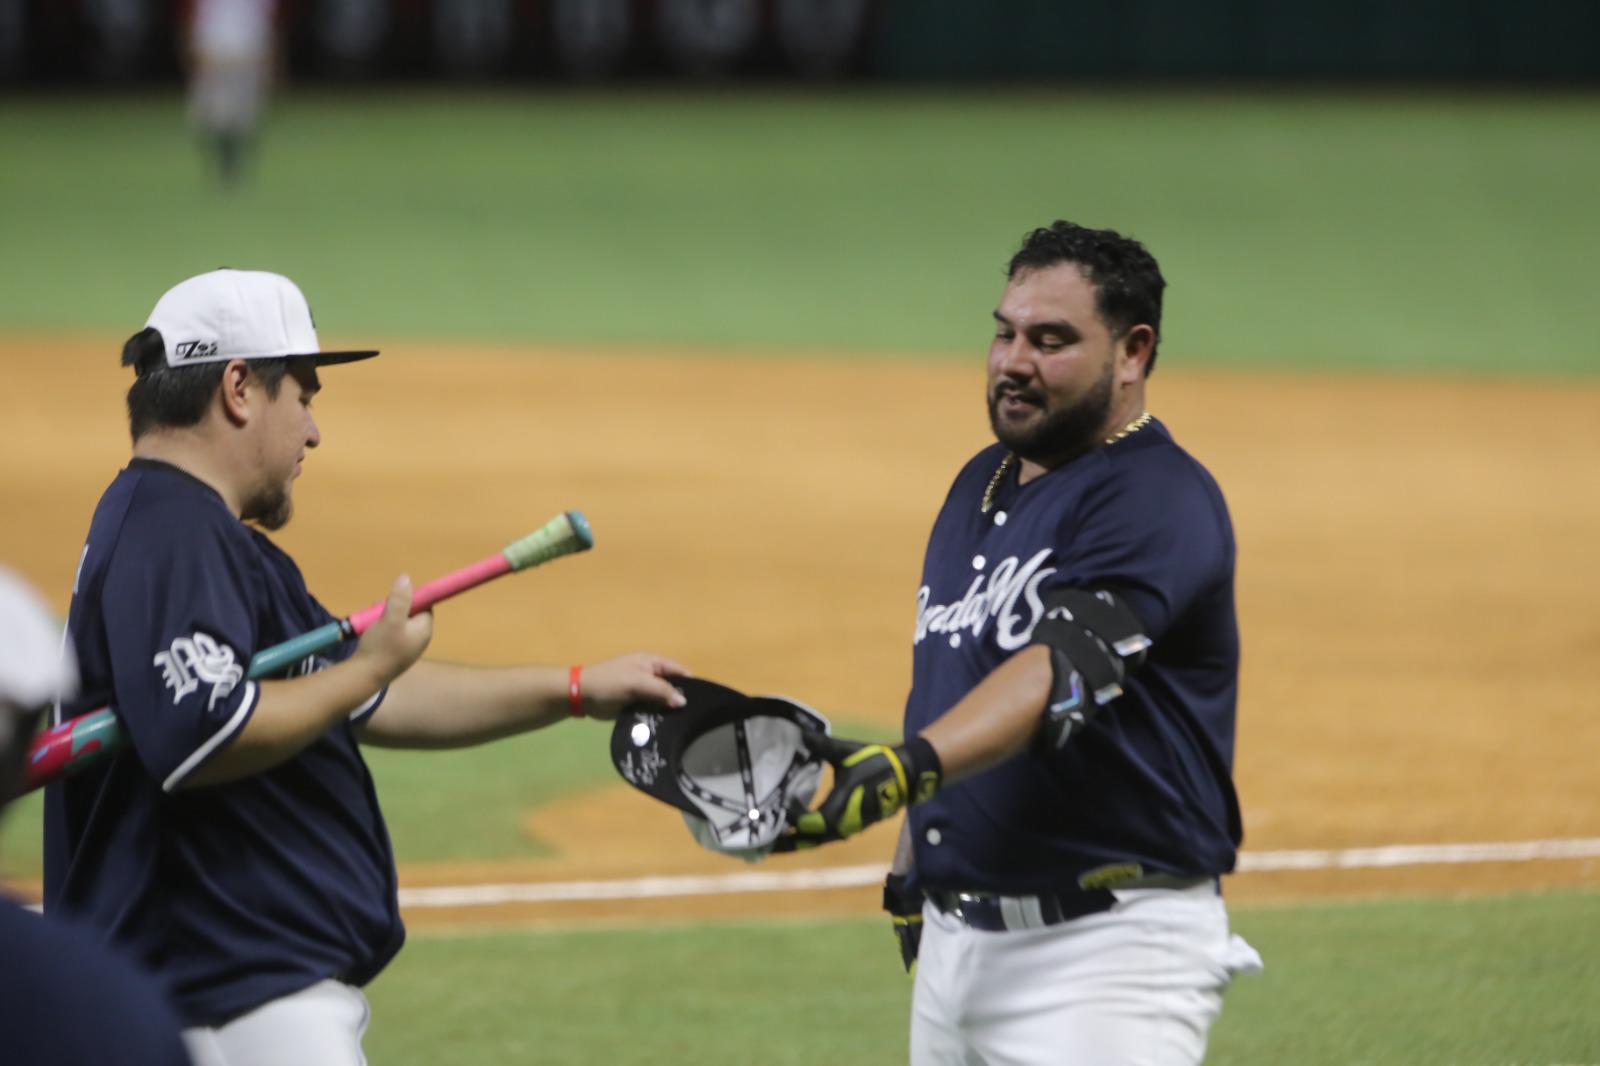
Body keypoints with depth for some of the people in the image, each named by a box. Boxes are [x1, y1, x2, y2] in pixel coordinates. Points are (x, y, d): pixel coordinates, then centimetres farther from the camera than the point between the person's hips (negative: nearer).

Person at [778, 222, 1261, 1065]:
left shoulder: (1158, 502, -15)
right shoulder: (981, 484, 15)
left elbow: (1063, 671, -30)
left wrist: (908, 769, -44)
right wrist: (911, 870, 21)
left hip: (1105, 955, -9)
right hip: (958, 938, 9)